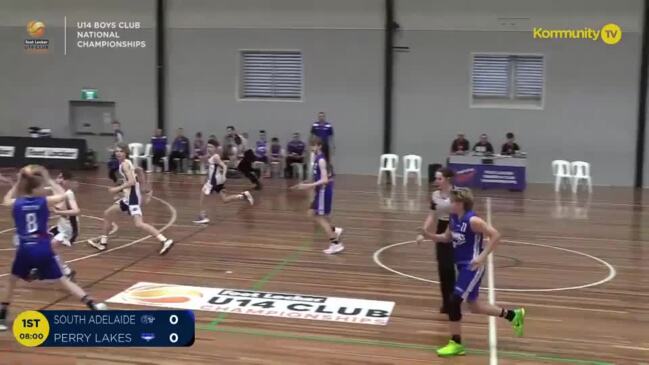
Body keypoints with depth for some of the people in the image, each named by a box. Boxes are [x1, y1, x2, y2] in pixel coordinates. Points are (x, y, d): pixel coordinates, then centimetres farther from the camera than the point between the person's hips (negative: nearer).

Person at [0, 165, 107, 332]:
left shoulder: (16, 204, 1)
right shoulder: (43, 201, -4)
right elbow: (63, 195, 15)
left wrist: (17, 183, 24)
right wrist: (49, 180, 17)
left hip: (25, 250, 1)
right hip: (43, 249, -1)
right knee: (63, 280, 5)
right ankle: (94, 306, -4)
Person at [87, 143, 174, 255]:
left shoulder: (124, 164, -13)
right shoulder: (126, 163, 14)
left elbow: (132, 181, -23)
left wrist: (118, 188, -17)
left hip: (133, 197, -10)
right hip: (128, 197, 10)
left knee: (139, 224, -20)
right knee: (107, 213, 18)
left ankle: (165, 241, -25)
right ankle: (103, 242, 29)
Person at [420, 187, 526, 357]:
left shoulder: (473, 220, -21)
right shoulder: (453, 218, 4)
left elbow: (496, 236, -21)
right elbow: (447, 237, 18)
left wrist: (482, 256, -26)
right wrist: (429, 235, 1)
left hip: (472, 267, -9)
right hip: (462, 266, 9)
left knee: (454, 302, -11)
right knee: (474, 306, 17)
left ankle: (456, 344, 4)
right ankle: (514, 315, 34)